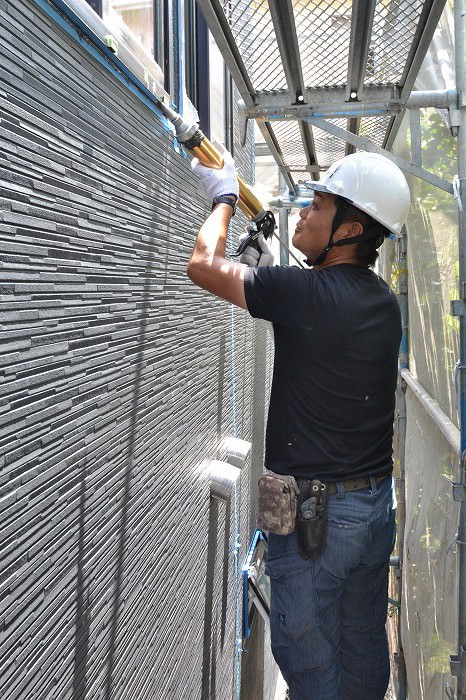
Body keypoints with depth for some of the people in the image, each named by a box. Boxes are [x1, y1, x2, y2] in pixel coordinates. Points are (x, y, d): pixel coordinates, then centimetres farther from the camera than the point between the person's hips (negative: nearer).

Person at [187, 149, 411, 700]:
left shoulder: (306, 292, -22)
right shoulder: (383, 300, 2)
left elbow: (203, 265, -16)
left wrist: (223, 199, 2)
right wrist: (264, 270, 13)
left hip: (314, 510, -8)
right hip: (376, 503, 8)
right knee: (365, 646, 24)